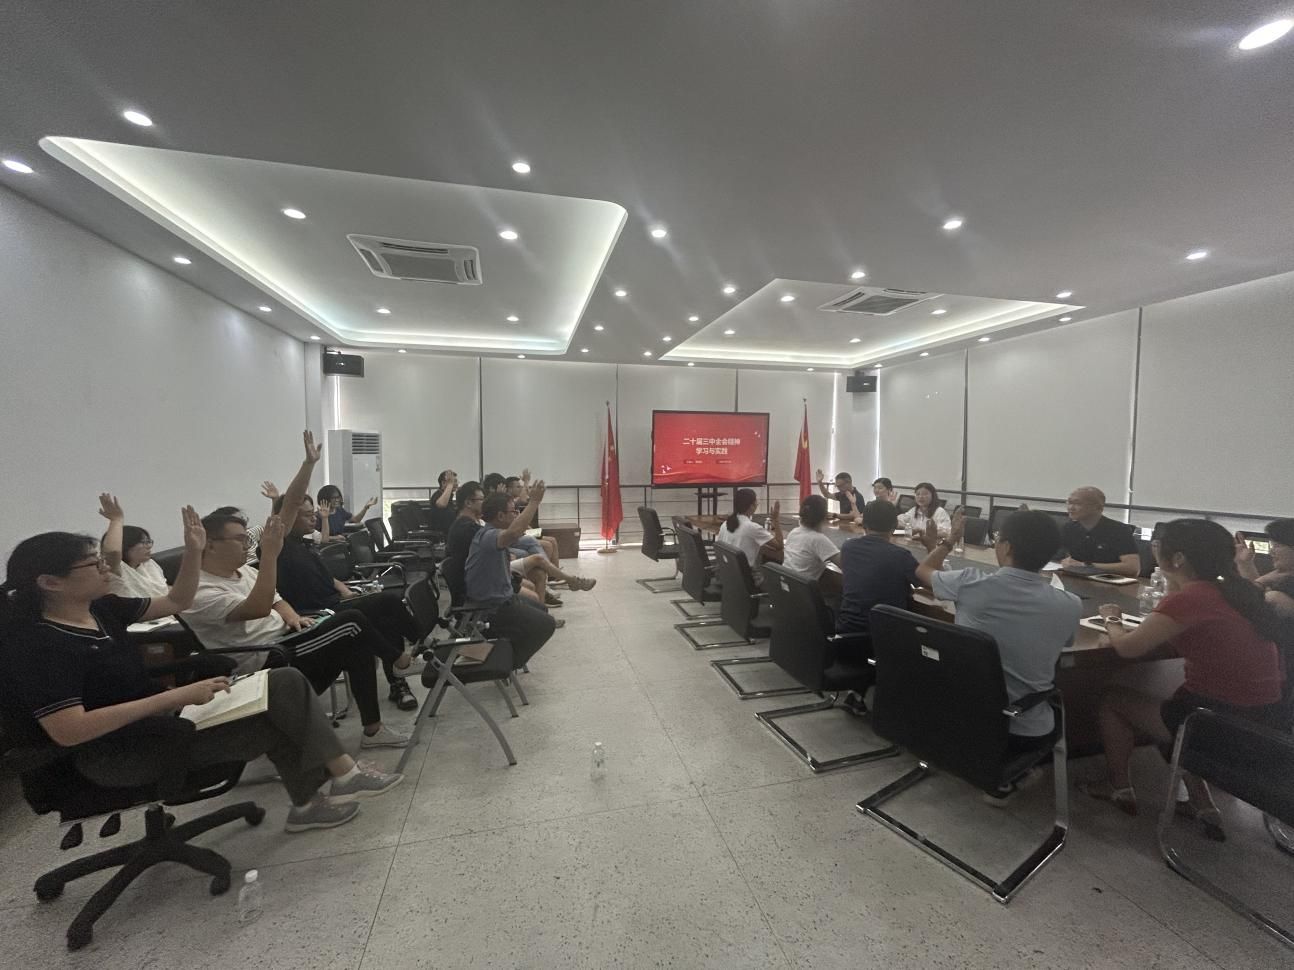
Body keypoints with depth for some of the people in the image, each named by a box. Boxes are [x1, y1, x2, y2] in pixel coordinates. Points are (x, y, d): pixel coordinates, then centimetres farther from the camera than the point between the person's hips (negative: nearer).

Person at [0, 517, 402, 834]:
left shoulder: (101, 609, 4)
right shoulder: (34, 644, -20)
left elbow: (175, 602, 15)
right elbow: (69, 731, -27)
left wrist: (194, 552, 0)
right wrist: (178, 696, -30)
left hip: (155, 717, 8)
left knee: (285, 682, -6)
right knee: (269, 721, -14)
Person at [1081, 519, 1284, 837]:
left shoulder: (1191, 598, -22)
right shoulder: (1238, 591, 3)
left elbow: (1127, 647, -19)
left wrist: (1112, 621, 1)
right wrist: (1172, 580, 12)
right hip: (1264, 721, 8)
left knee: (1112, 699, 12)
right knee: (1166, 707, 32)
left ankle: (1118, 787, 28)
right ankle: (1203, 806, 30)